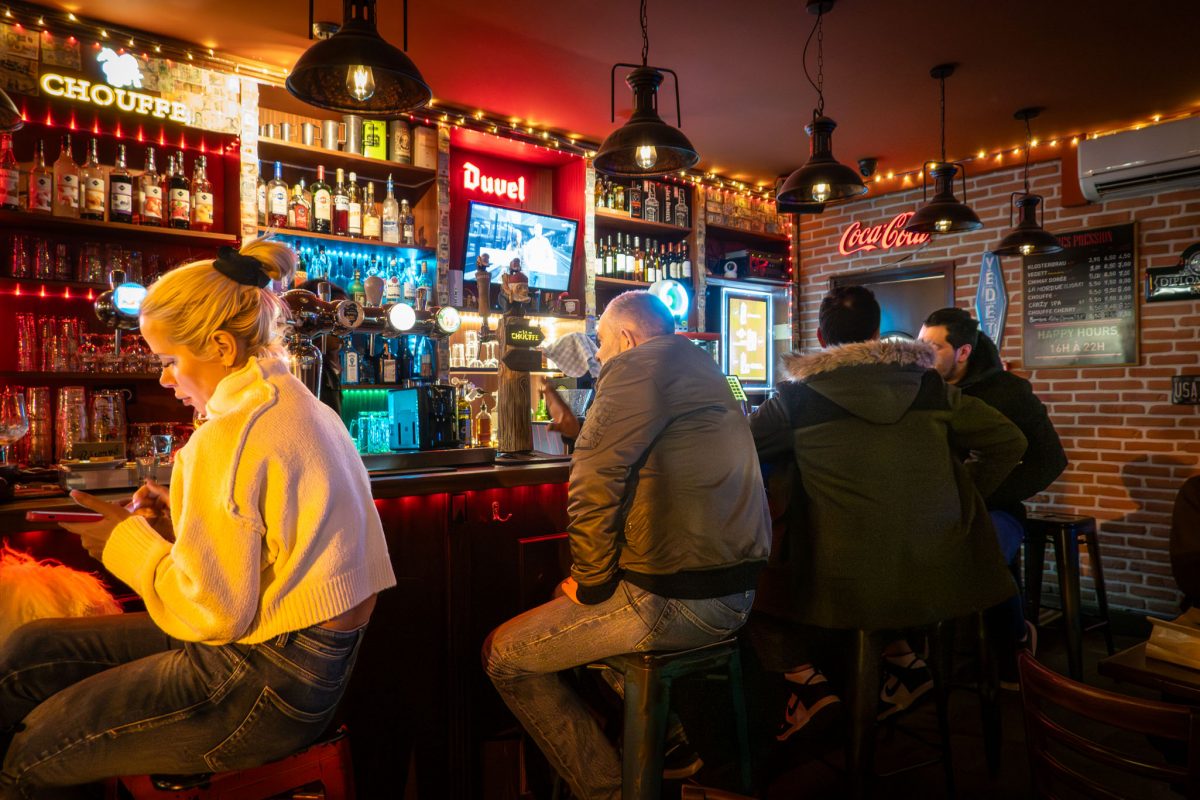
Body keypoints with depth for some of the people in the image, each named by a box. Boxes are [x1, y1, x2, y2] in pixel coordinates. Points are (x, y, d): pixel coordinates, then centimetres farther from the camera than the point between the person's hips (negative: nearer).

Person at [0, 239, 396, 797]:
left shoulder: (227, 438, -21)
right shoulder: (307, 409, 8)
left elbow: (213, 612, -20)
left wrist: (128, 542, -5)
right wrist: (180, 523, 7)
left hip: (265, 686, -9)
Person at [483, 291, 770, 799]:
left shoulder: (639, 364, -12)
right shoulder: (705, 372, 17)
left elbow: (594, 482, -19)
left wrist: (591, 582, -7)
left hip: (672, 602, -10)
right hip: (735, 592, 10)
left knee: (504, 654, 5)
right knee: (568, 605, 30)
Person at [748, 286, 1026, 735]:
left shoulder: (797, 399, -5)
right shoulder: (930, 386, 5)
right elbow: (1009, 442, 13)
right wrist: (963, 501, 20)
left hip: (848, 588, -4)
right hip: (941, 579, 4)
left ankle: (806, 676, 9)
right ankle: (900, 654, 24)